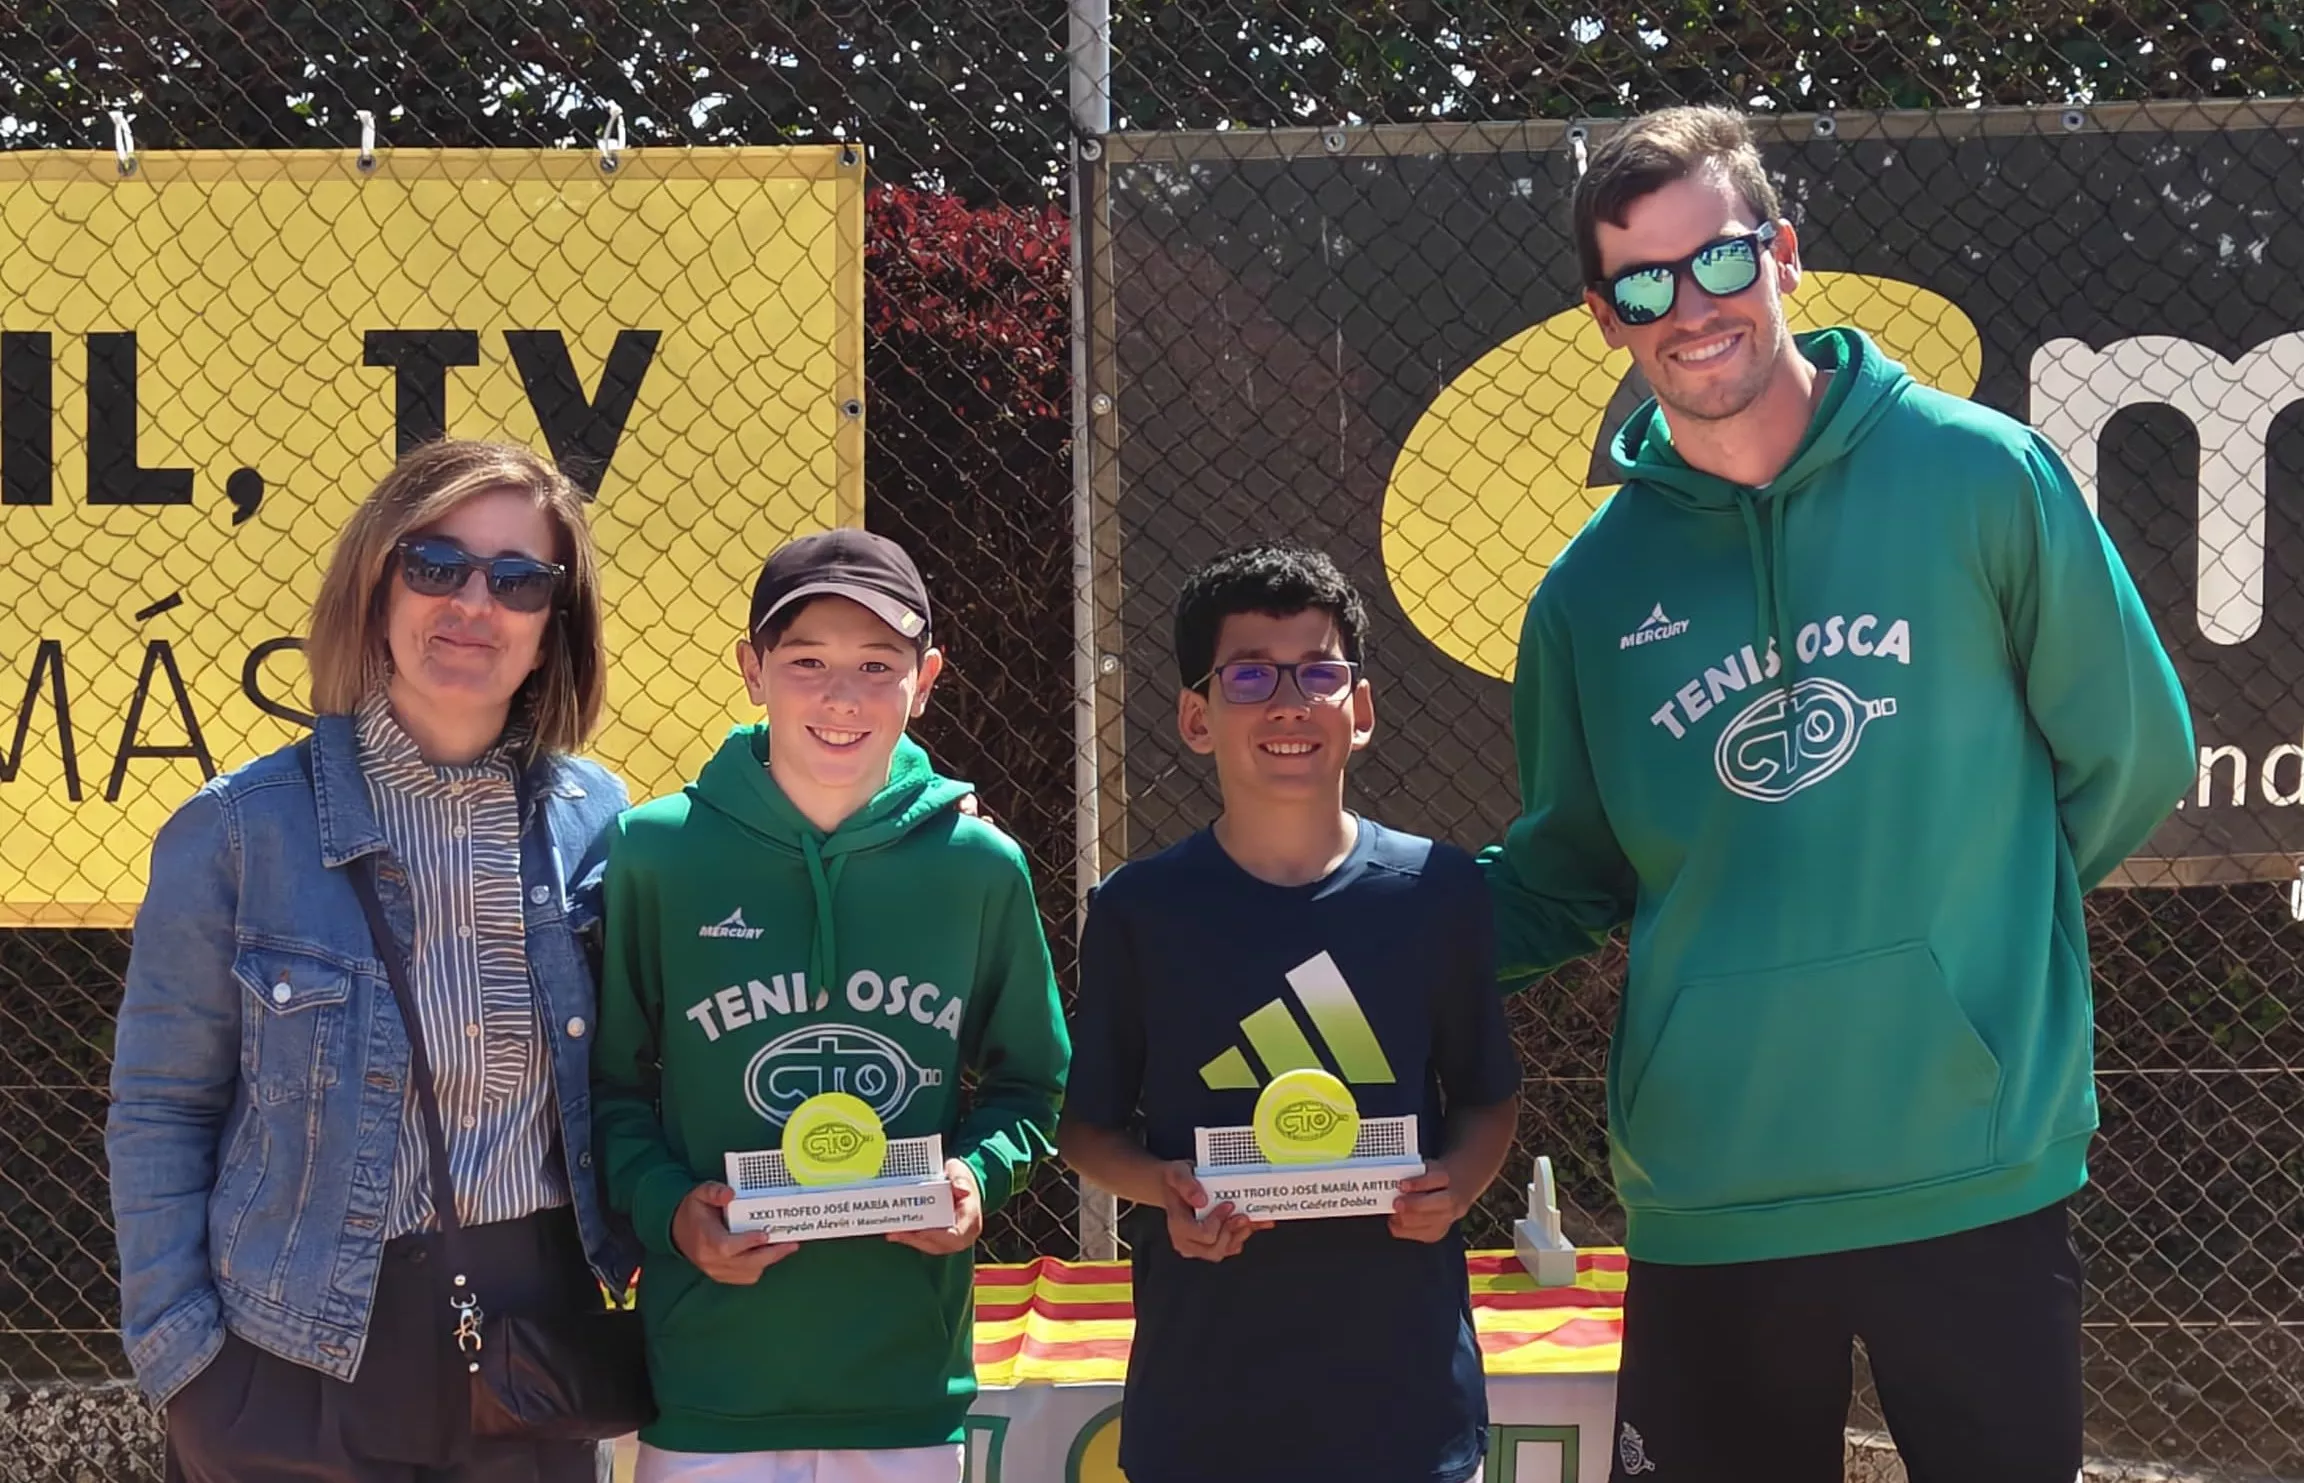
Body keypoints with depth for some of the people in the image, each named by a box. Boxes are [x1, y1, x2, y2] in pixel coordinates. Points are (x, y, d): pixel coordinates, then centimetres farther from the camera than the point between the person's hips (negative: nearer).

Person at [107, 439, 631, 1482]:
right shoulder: (241, 828, -8)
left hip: (538, 1331, 3)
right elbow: (159, 1112, -3)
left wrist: (617, 1259, 2)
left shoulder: (594, 818, 1)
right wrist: (180, 1355, -8)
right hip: (303, 1362, -3)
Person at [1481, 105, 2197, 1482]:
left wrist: (1972, 919, 9)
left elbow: (2131, 757, 4)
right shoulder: (1590, 588, 4)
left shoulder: (1982, 475, -4)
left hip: (1984, 1171, -2)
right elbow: (1561, 882, 11)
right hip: (1706, 1194, 2)